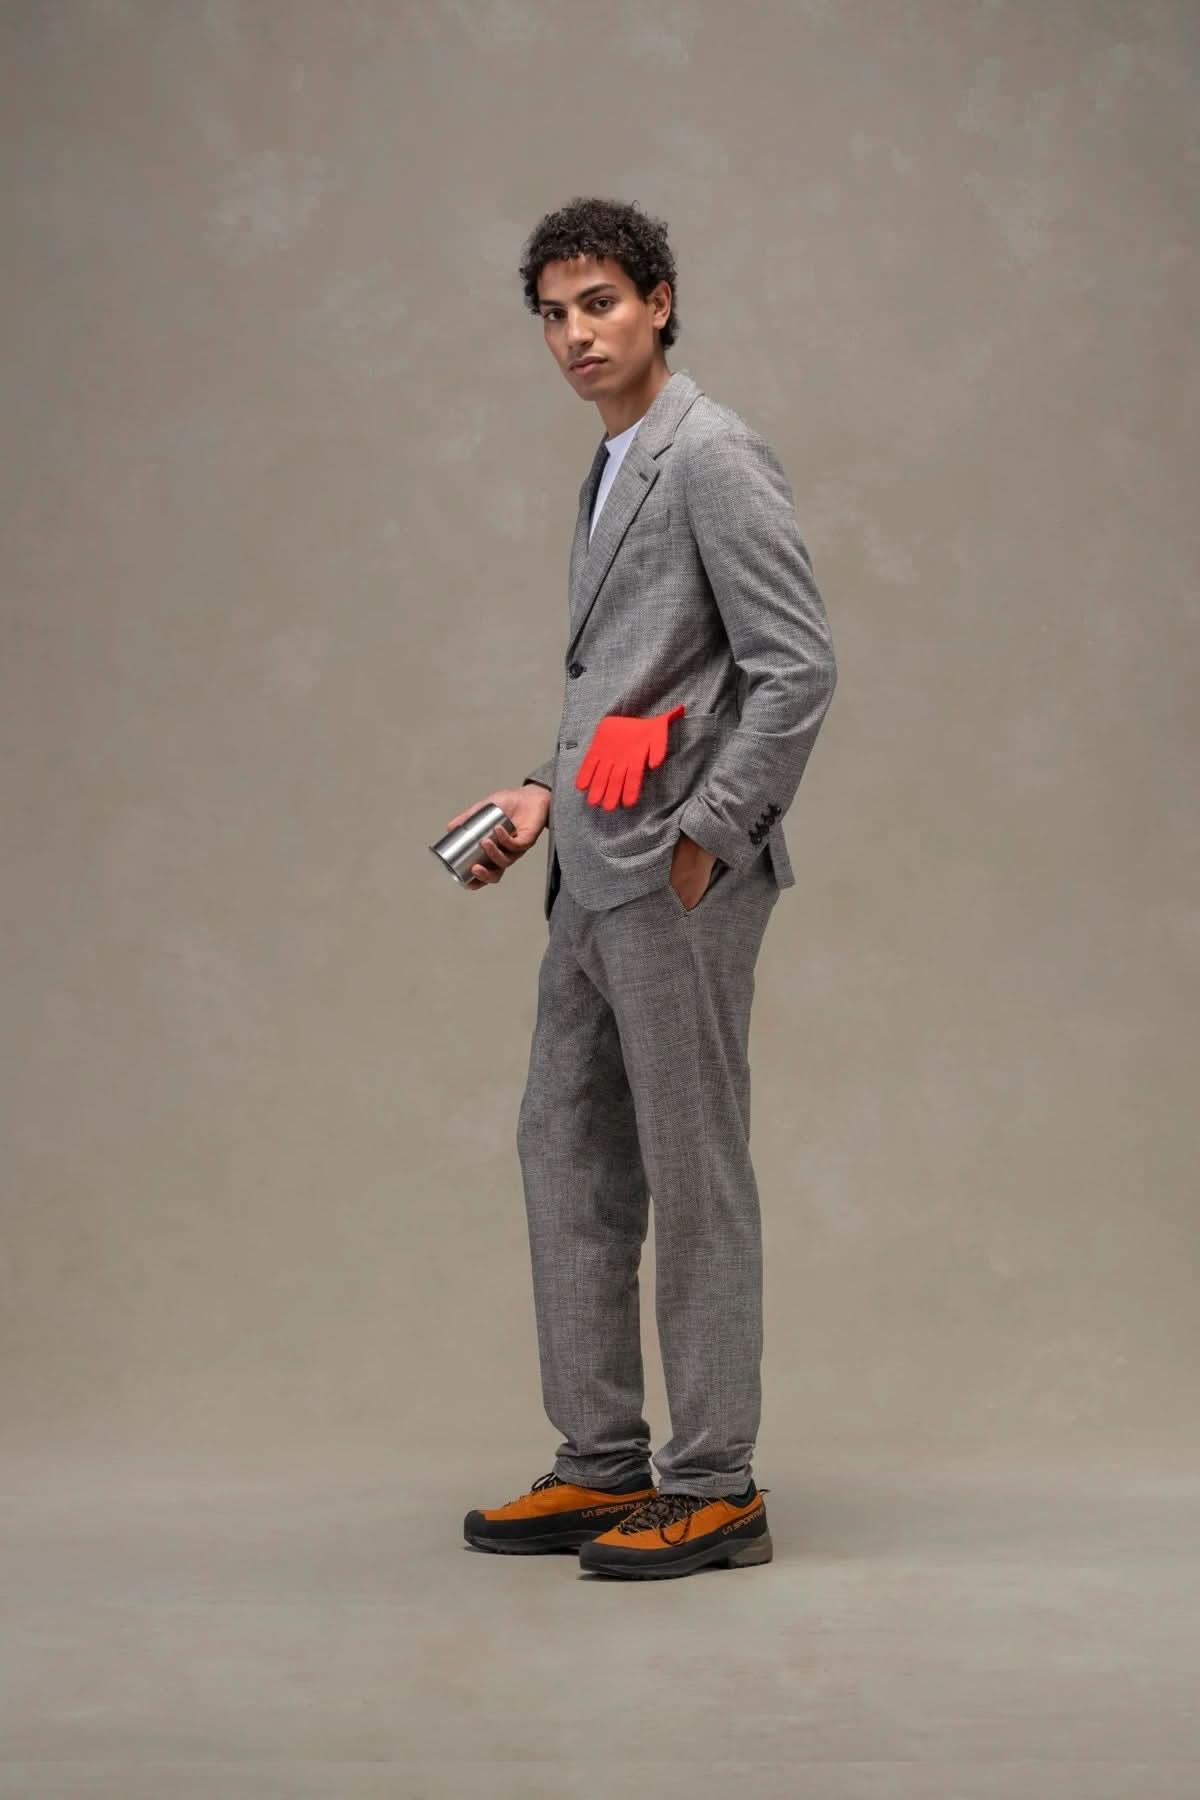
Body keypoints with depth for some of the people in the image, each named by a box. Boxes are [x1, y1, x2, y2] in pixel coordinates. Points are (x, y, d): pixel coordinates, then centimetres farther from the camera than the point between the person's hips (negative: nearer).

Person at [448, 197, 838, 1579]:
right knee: (567, 1148, 11)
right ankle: (602, 1462, 20)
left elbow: (797, 669, -16)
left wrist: (702, 836, -17)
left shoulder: (713, 458, -10)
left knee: (692, 1174, -3)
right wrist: (548, 796, 13)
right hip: (597, 873, 10)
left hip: (679, 877, -10)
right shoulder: (612, 470, 19)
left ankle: (713, 1489, 7)